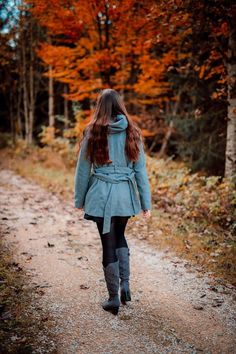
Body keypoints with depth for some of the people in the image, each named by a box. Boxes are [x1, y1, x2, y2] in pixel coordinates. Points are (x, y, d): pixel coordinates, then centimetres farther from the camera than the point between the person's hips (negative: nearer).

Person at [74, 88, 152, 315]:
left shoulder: (93, 133, -5)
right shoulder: (132, 133, 2)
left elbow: (83, 169, 0)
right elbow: (141, 170, 3)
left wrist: (80, 200, 10)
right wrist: (146, 203, 8)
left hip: (102, 195, -3)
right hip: (126, 195, 3)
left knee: (109, 243, 6)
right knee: (119, 237, 24)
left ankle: (114, 298, 14)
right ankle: (125, 285, 17)